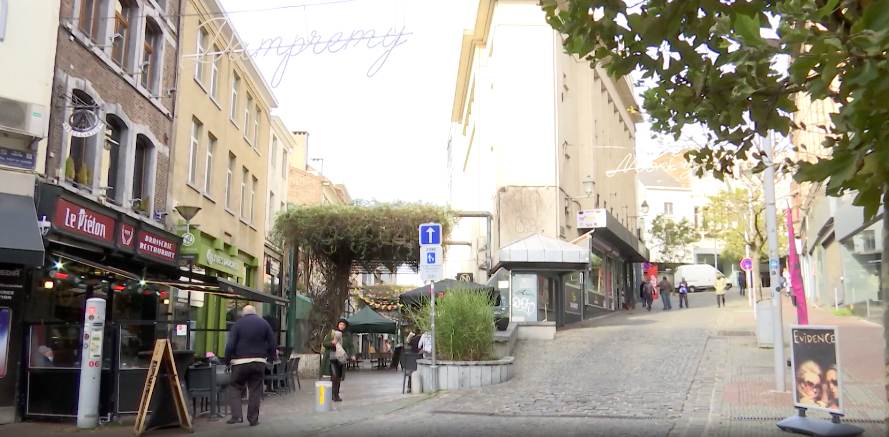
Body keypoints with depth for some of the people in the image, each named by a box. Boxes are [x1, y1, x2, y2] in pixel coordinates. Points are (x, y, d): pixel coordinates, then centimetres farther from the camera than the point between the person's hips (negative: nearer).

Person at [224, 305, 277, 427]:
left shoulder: (238, 323, 0)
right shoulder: (264, 323, 7)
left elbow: (230, 345, -7)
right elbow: (273, 344, 6)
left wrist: (227, 361, 3)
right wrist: (271, 358, 17)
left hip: (241, 362, -2)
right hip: (259, 362, 2)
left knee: (235, 387, 10)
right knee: (256, 390, 8)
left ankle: (236, 416, -3)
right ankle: (253, 419, 9)